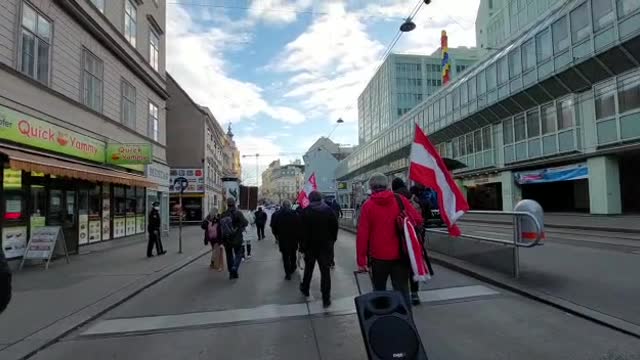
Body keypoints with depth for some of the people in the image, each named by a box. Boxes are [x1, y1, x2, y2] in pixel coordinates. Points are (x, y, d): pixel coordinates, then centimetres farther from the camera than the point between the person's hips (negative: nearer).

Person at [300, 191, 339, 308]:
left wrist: (303, 246, -5)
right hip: (326, 246, 1)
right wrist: (332, 241, 10)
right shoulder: (329, 210, -1)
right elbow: (335, 227, 1)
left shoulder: (306, 211, -9)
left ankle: (305, 289, 38)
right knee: (325, 270, 3)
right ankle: (326, 299, 3)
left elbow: (303, 231, -11)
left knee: (309, 268, 21)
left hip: (311, 246, 0)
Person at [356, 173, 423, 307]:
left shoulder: (368, 205, -5)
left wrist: (361, 260, -4)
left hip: (379, 256, -1)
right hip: (400, 255, 1)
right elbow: (418, 219, -1)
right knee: (402, 291, 9)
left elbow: (362, 234, -9)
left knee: (379, 291, 17)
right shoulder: (400, 200, -2)